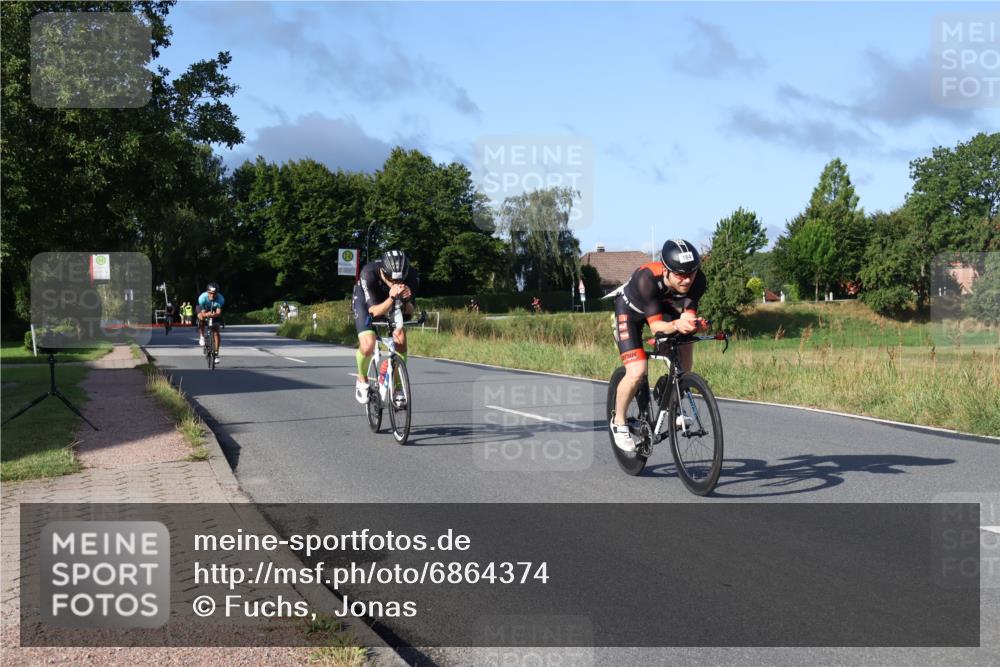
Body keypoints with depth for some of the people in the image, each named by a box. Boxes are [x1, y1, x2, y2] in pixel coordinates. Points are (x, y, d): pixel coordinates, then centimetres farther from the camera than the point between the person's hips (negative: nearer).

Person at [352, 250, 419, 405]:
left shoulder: (412, 275, -31)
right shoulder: (369, 273, -39)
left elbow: (409, 312, -24)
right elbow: (374, 311, -37)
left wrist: (406, 300, -47)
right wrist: (392, 298, -56)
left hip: (391, 301, 3)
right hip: (366, 301, -3)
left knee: (400, 340, -19)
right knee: (368, 346, -23)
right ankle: (362, 380, 8)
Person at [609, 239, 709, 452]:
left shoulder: (697, 280, -30)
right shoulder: (647, 278, -41)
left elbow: (688, 315, -31)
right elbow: (656, 325, -40)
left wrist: (692, 323, -54)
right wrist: (676, 325, -60)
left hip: (665, 307, 5)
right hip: (630, 309, -5)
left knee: (685, 342, -21)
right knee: (637, 373, -20)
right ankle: (618, 421, 6)